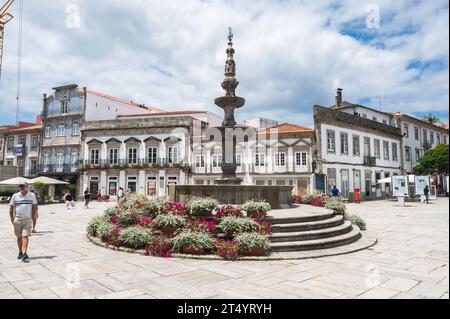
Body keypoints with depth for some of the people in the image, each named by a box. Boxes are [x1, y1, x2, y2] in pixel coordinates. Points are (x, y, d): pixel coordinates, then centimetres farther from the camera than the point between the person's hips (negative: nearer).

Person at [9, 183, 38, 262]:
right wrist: (12, 219, 1)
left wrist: (32, 217, 2)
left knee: (25, 236, -10)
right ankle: (20, 252, 26)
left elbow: (34, 207, 5)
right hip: (17, 220, 2)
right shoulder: (15, 196, 1)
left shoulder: (32, 195, -1)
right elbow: (11, 208, 6)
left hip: (27, 220, -2)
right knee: (19, 237, 12)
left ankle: (25, 254, -13)